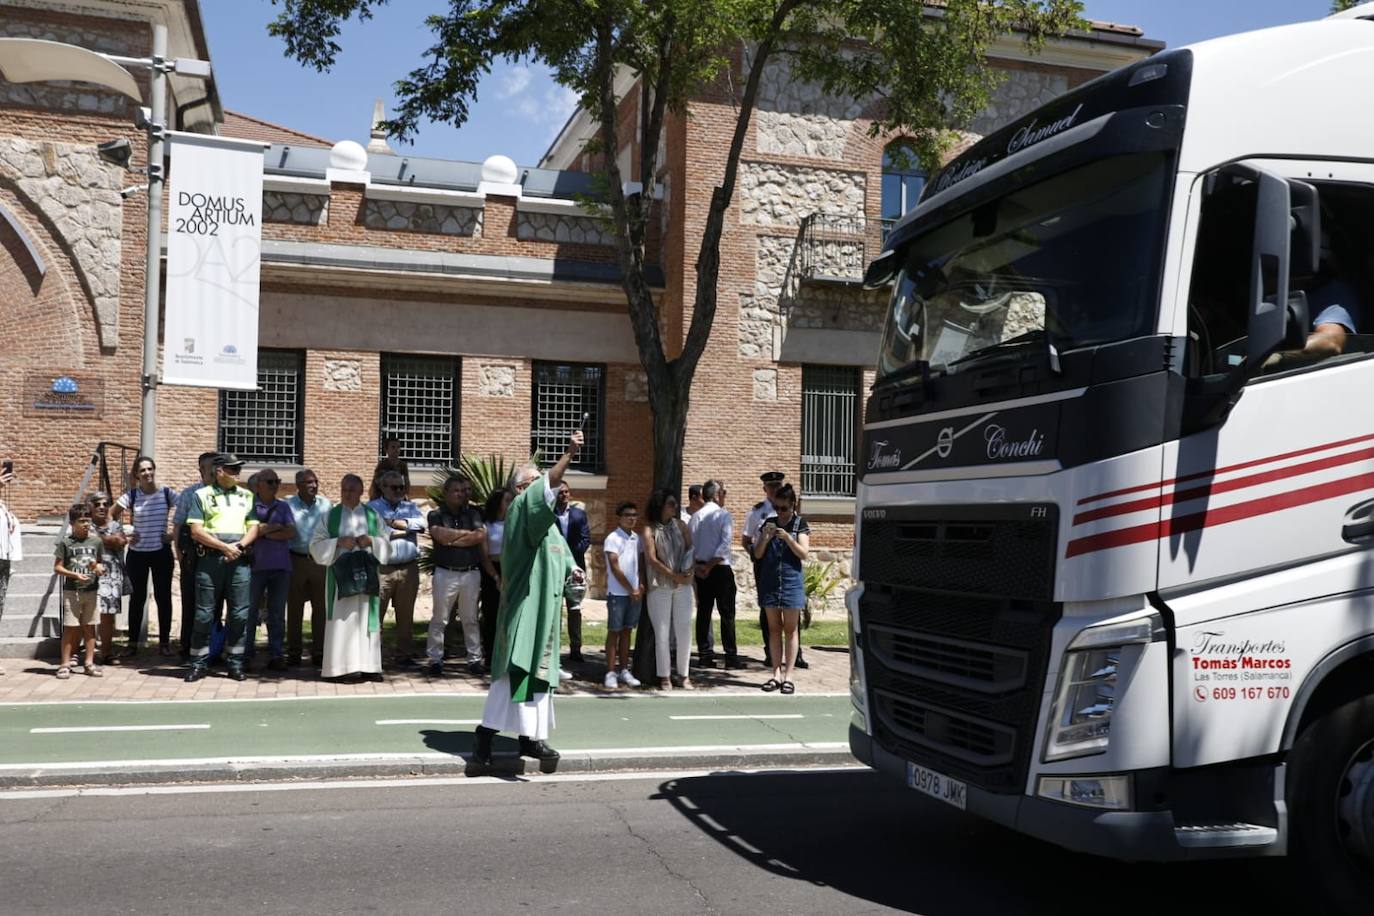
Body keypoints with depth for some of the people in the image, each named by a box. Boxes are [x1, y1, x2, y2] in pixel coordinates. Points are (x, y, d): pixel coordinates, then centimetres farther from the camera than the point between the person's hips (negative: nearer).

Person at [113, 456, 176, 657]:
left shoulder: (167, 493, -2)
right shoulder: (131, 495, -1)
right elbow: (112, 515, 8)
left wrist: (174, 532, -7)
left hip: (162, 552, 0)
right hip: (137, 554, 0)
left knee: (163, 597, 4)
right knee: (137, 598, 7)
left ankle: (164, 641, 13)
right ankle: (133, 642, 15)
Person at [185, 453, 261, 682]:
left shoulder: (246, 496, 15)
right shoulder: (202, 495, 5)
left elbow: (253, 528, 11)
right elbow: (196, 531, -3)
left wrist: (239, 546, -7)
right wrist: (223, 547, -10)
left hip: (239, 560, 2)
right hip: (210, 559, -2)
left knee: (239, 614, 1)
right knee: (204, 614, 1)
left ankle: (236, 663, 9)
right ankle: (199, 663, 10)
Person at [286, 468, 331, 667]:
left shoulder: (326, 505, 6)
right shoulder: (288, 505, 0)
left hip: (320, 561, 2)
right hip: (296, 561, -2)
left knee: (321, 608, 4)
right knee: (294, 609, 5)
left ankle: (318, 653, 12)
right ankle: (294, 653, 13)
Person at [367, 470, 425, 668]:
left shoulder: (411, 507, 17)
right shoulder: (372, 508, 5)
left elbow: (420, 523, -3)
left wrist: (393, 523, -9)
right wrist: (406, 530, -5)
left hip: (409, 568, 4)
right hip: (382, 568, -4)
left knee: (406, 614, 8)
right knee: (375, 613, -6)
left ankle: (404, 654, 16)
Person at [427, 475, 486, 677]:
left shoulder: (473, 513, 10)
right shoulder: (436, 515, 4)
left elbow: (482, 535, -6)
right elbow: (442, 536, -14)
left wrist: (453, 540, -7)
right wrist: (468, 533, -4)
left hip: (471, 573, 2)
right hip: (446, 574, -2)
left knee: (470, 619, 8)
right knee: (439, 619, 1)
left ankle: (474, 659, 13)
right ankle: (435, 660, 8)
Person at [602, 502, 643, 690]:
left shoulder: (637, 539, 11)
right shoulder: (613, 539, -7)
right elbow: (615, 568, -11)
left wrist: (641, 586, 1)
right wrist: (631, 590, -10)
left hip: (635, 593, 5)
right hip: (617, 593, -5)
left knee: (626, 631, 10)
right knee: (614, 631, 0)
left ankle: (624, 671, 15)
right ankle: (611, 673, 3)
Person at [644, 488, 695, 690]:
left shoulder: (680, 525, 9)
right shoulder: (650, 530, -2)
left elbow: (691, 549, 6)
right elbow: (652, 559, -9)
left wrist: (688, 571, -11)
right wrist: (673, 575, -13)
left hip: (683, 585, 3)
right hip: (660, 587, -3)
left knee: (684, 629, 4)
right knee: (662, 632, 0)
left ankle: (683, 674, 14)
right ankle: (664, 676, 8)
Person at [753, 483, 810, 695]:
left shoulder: (800, 524, 0)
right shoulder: (769, 523, 8)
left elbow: (804, 553, -7)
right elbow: (758, 554, 5)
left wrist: (787, 537, -20)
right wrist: (766, 538, -13)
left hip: (791, 581, -3)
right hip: (769, 580, 3)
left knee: (790, 629, 0)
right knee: (774, 628, 6)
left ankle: (788, 675, 1)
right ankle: (776, 673, 10)